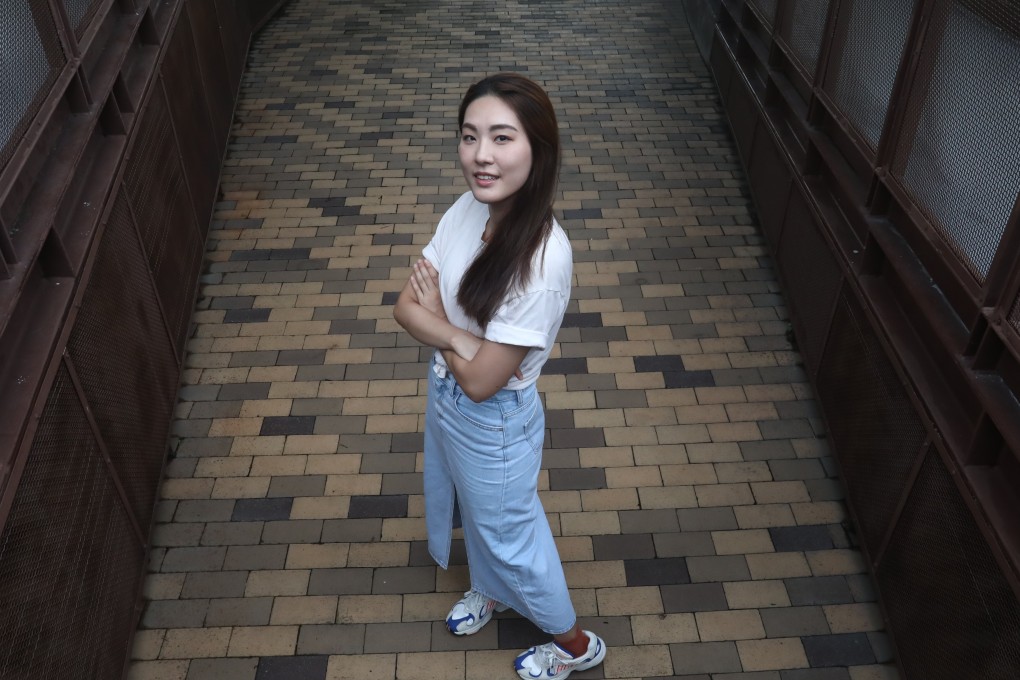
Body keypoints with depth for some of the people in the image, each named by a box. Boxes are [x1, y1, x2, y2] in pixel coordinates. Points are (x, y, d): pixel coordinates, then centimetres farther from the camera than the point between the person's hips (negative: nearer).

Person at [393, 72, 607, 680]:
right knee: (474, 512, 31)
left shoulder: (543, 258, -35)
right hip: (446, 397, 7)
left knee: (509, 529, 17)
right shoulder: (468, 209, -12)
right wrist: (459, 338, -28)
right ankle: (492, 590, 62)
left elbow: (481, 380, -28)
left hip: (493, 422, -7)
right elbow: (406, 306, -9)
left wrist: (435, 319, -14)